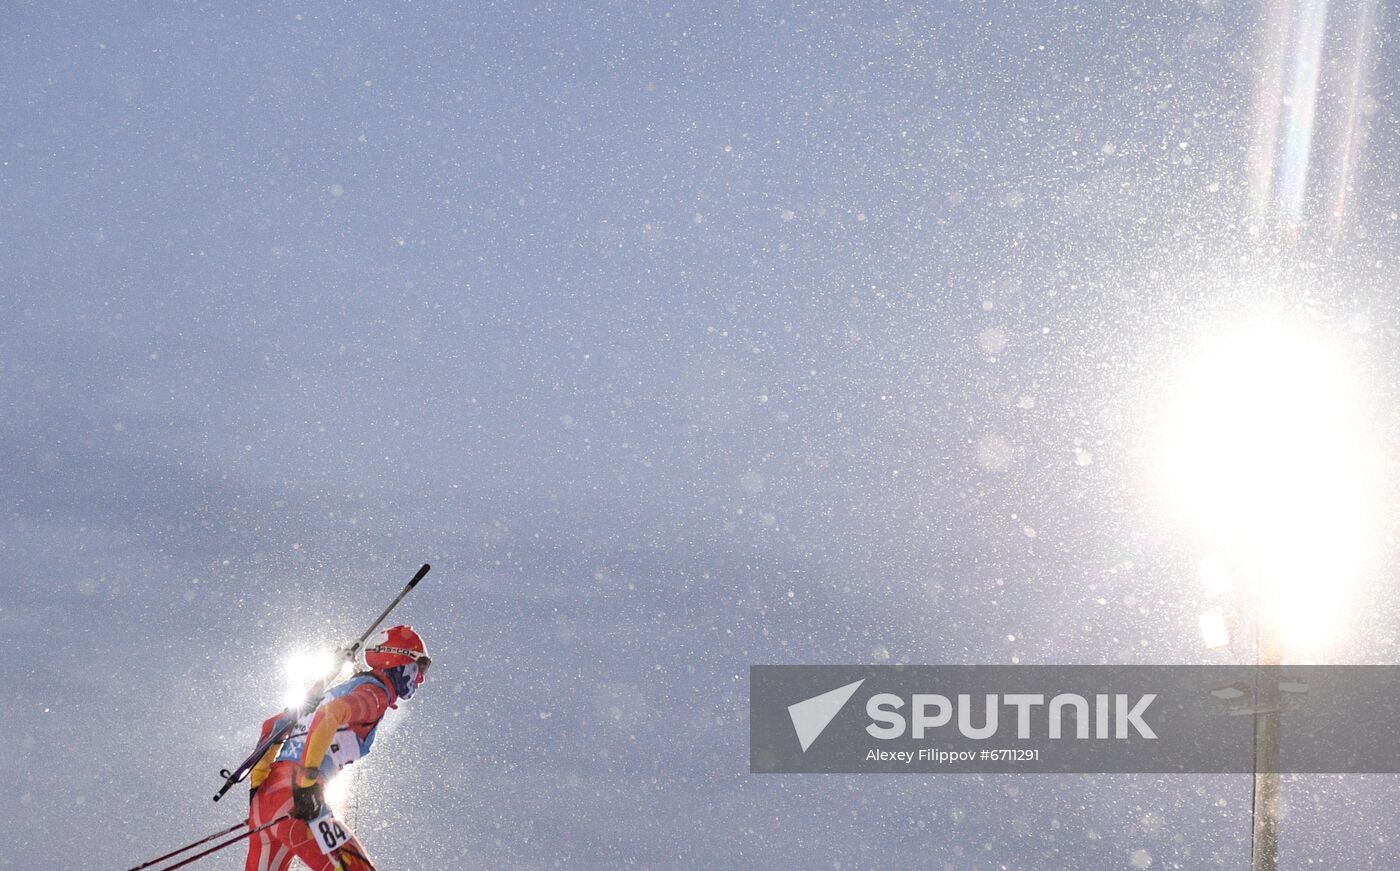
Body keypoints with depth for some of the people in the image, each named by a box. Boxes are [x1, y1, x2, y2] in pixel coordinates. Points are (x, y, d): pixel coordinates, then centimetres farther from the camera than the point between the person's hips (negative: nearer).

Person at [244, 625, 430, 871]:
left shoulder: (341, 690, 28)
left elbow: (273, 725, 29)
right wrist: (307, 779, -26)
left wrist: (258, 782, 22)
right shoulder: (375, 693, 0)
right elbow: (328, 715, -21)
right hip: (293, 797, -9)